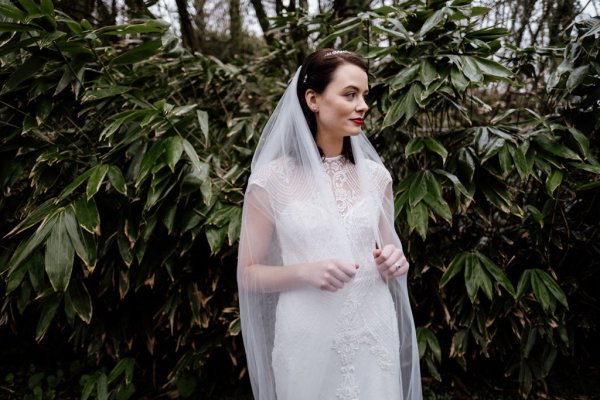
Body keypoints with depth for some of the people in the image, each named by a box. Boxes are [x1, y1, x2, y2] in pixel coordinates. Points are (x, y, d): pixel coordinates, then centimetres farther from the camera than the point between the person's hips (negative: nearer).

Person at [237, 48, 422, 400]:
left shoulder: (376, 175, 1)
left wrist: (394, 263, -8)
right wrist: (305, 271, -20)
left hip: (374, 335, 4)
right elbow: (248, 274, -4)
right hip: (309, 340, -3)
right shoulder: (272, 179, -9)